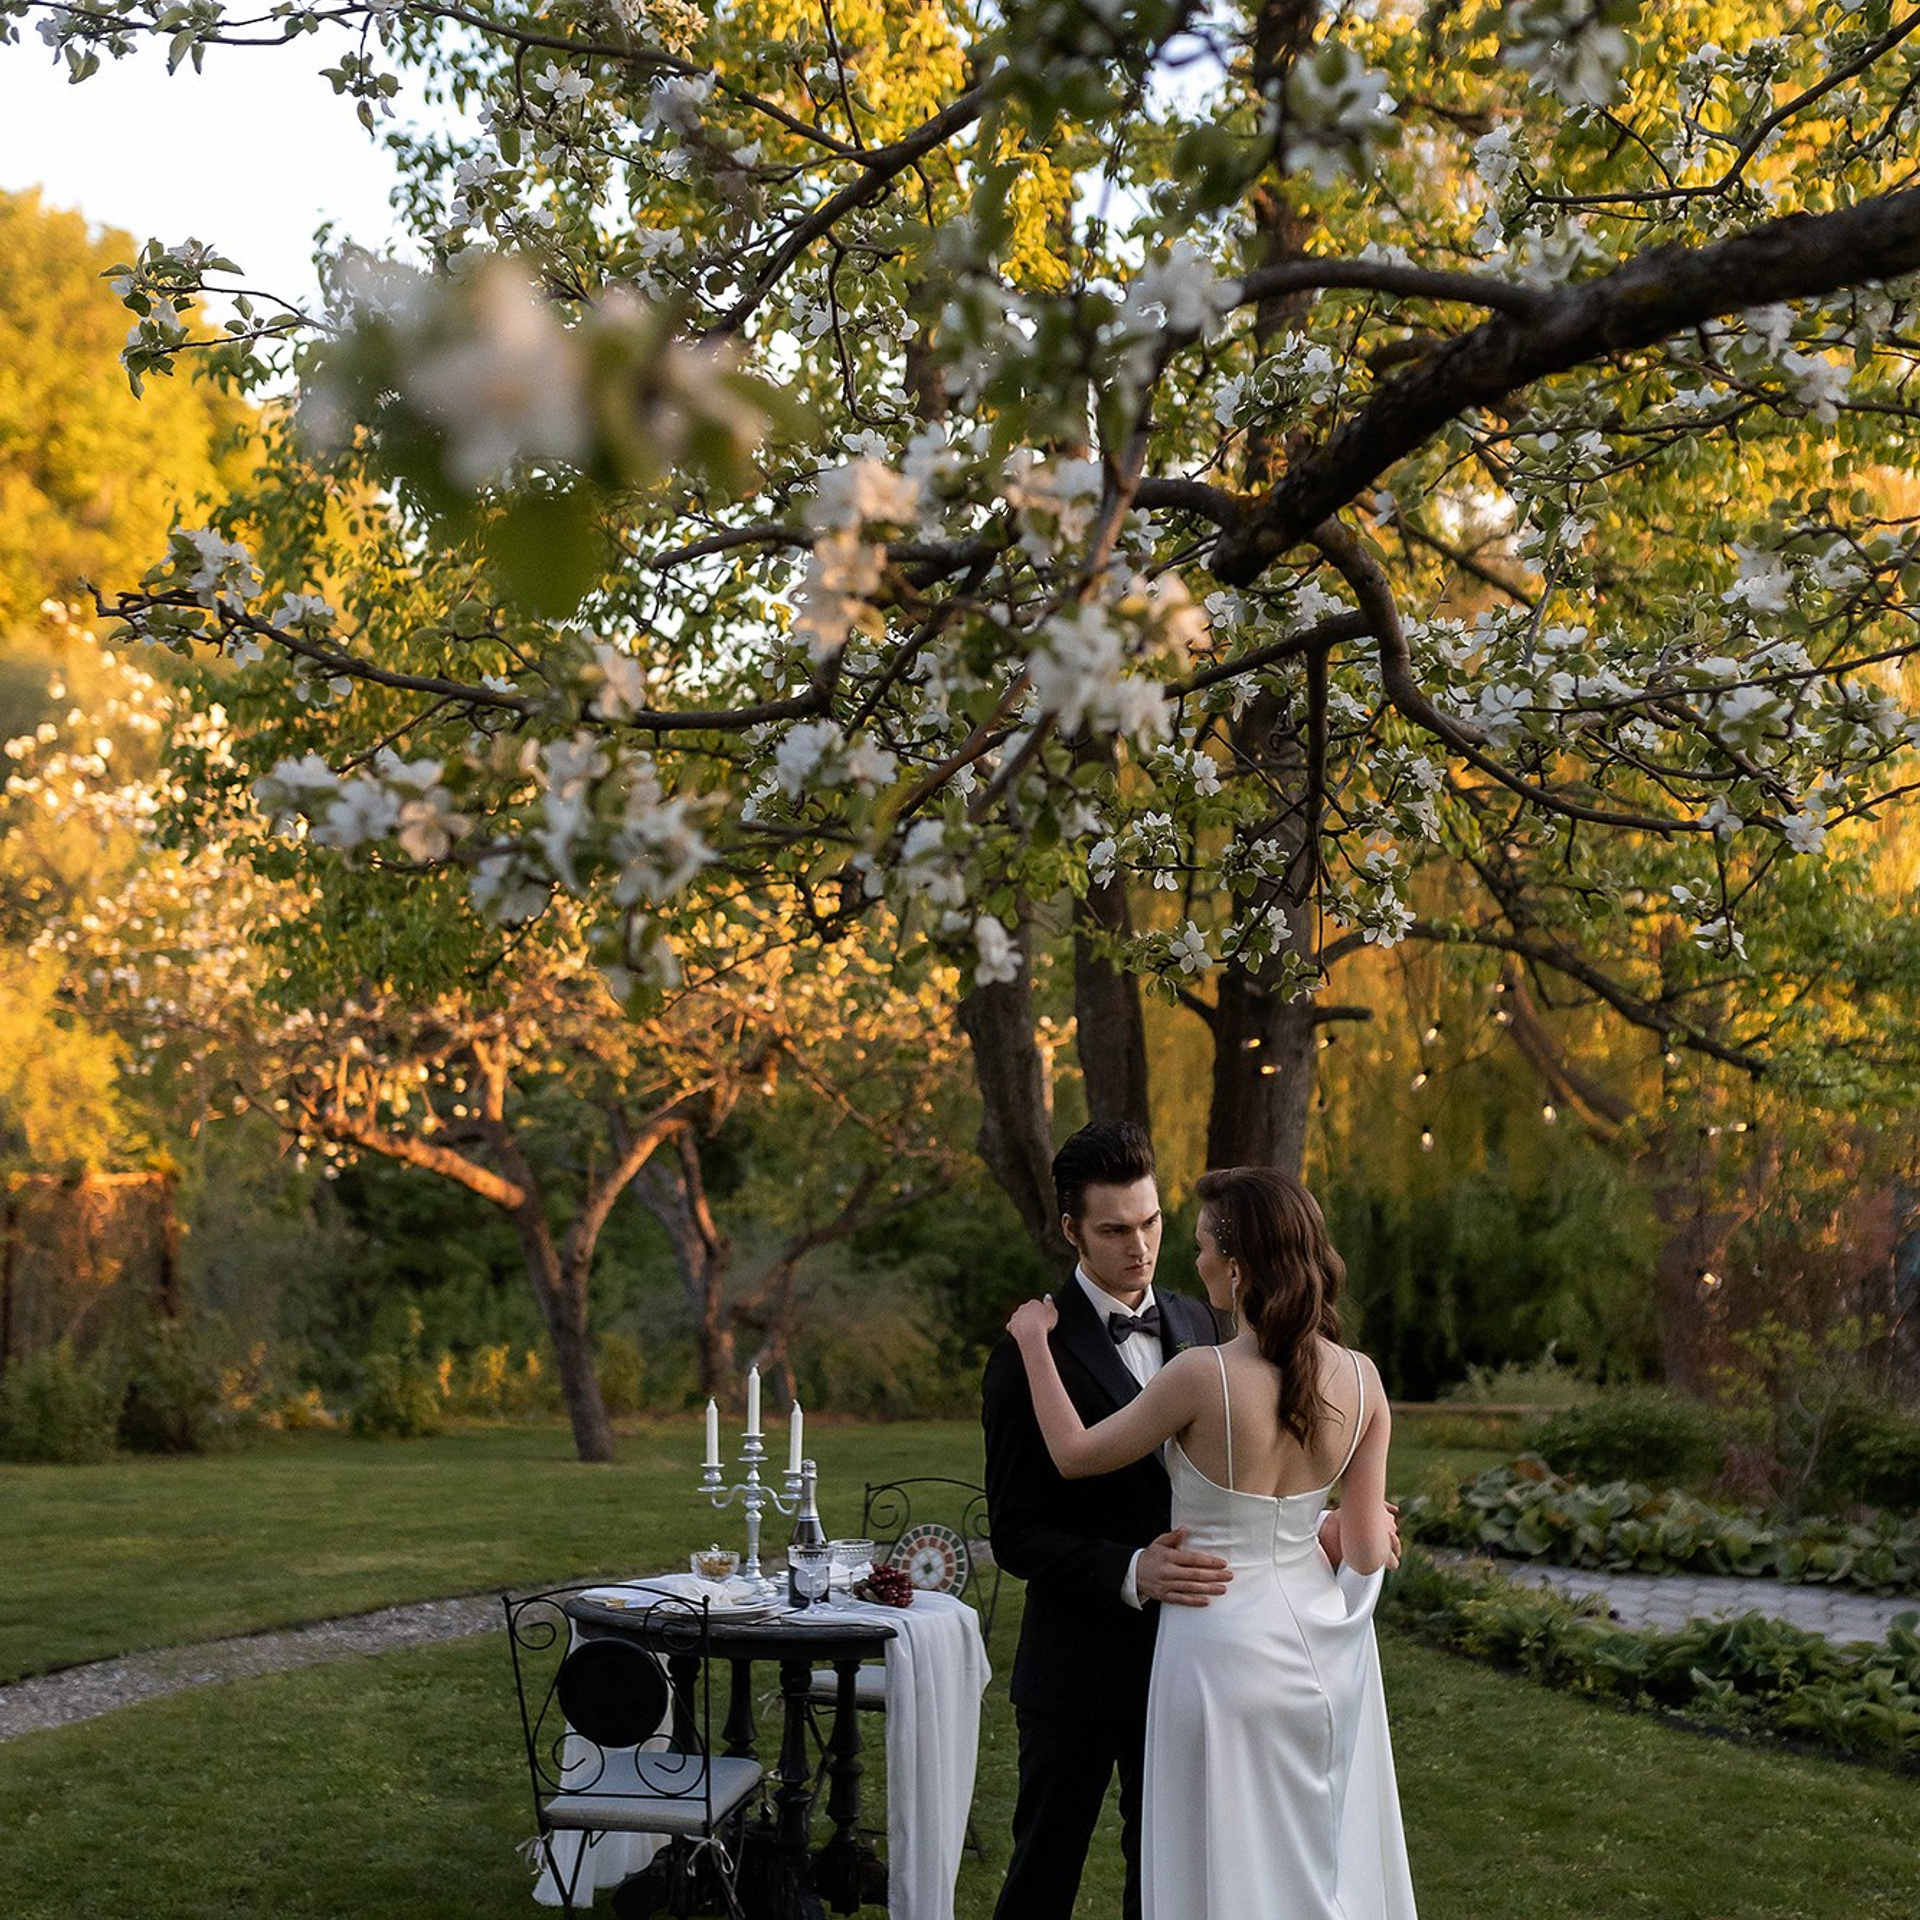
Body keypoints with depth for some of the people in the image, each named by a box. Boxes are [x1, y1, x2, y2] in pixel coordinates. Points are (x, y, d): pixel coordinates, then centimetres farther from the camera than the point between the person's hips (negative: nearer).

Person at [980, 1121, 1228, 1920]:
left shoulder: (1194, 1325, 5)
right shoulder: (1031, 1353, -13)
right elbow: (1016, 1535, -15)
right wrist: (1132, 1572, -29)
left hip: (1181, 1657, 5)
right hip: (1079, 1666, -5)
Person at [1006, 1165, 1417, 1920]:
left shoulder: (1202, 1376, -22)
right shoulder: (1360, 1379, -7)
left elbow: (1074, 1454, -7)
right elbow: (1367, 1553, -5)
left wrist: (1033, 1344, 5)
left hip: (1227, 1645, -5)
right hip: (1326, 1646, 5)